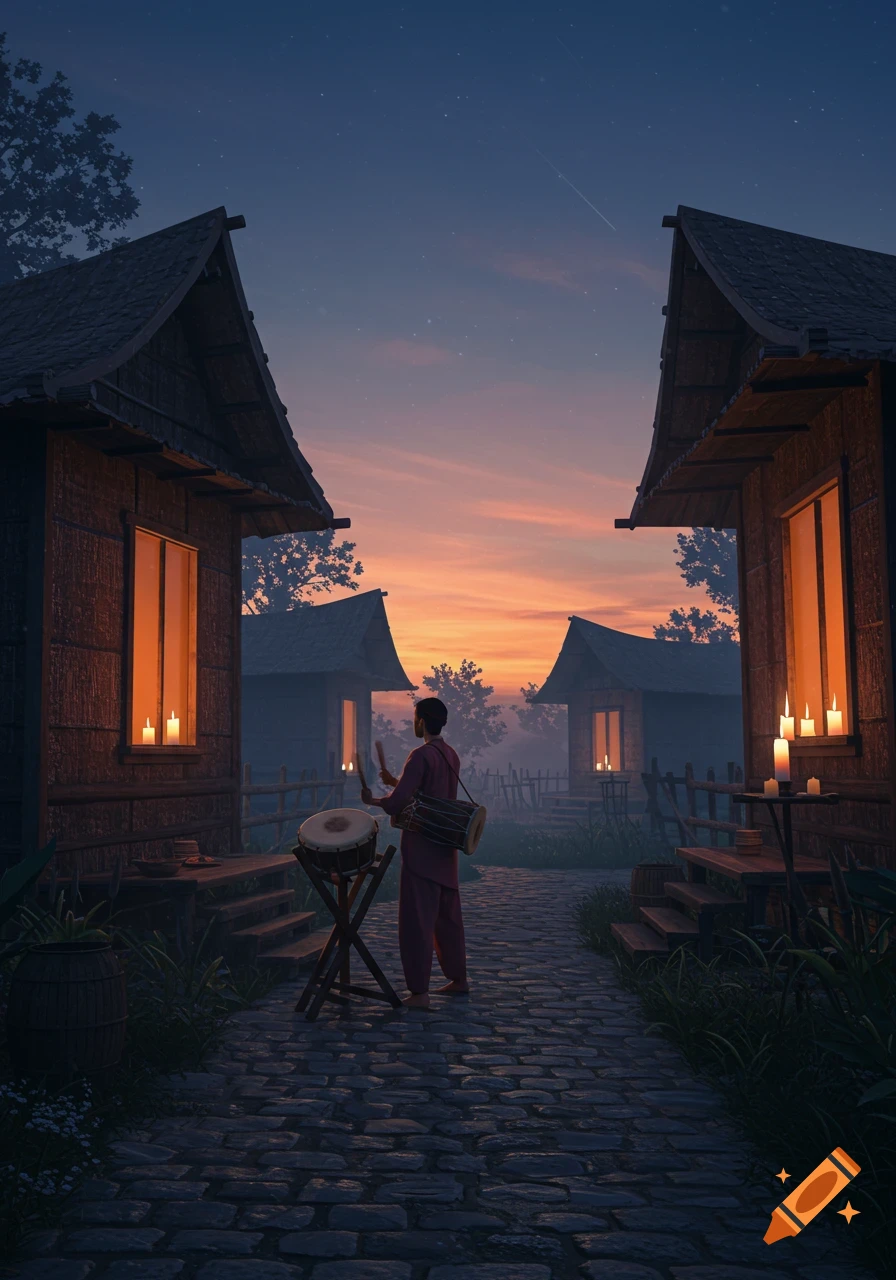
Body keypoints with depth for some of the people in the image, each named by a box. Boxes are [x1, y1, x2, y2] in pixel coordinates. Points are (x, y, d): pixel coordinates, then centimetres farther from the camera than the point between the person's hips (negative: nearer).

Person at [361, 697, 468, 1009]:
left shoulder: (421, 756, -17)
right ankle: (459, 979, 27)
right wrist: (396, 782, 25)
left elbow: (398, 802, -22)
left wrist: (372, 800, -3)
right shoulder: (451, 756, 10)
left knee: (417, 919, -4)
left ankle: (419, 992, -2)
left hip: (422, 848, -8)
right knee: (448, 916, 18)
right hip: (446, 847, 9)